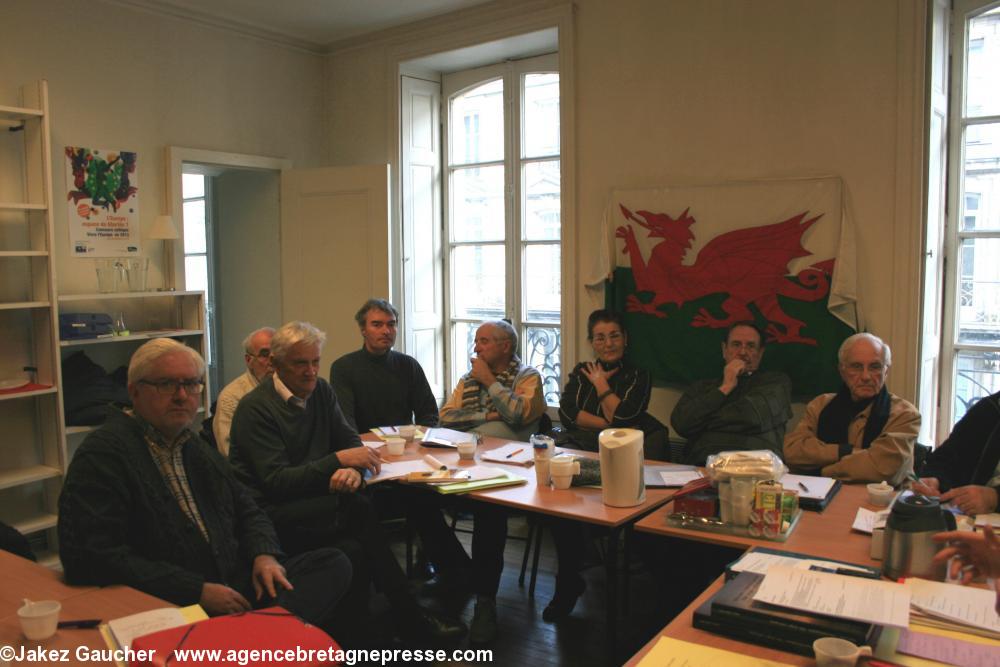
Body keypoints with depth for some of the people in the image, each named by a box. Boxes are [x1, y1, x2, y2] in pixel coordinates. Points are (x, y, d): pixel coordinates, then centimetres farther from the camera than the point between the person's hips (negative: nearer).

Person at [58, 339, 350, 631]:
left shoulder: (197, 449, 19)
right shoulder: (103, 454, -6)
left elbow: (248, 512, 25)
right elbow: (94, 558, -16)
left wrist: (265, 555, 1)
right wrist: (198, 591, -18)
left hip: (230, 586, 9)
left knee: (334, 563, -12)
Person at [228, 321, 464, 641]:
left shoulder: (320, 390, 9)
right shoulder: (255, 408, -10)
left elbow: (349, 438, 9)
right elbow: (276, 481, -17)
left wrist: (354, 467, -15)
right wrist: (339, 460, -21)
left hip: (311, 499, 6)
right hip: (272, 511, -6)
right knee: (359, 510, -27)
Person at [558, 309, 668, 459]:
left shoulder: (639, 375, 5)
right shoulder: (582, 371, 16)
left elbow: (623, 420, -9)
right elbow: (566, 414, 1)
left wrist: (600, 382, 3)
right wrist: (608, 425, -10)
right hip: (580, 446, 2)